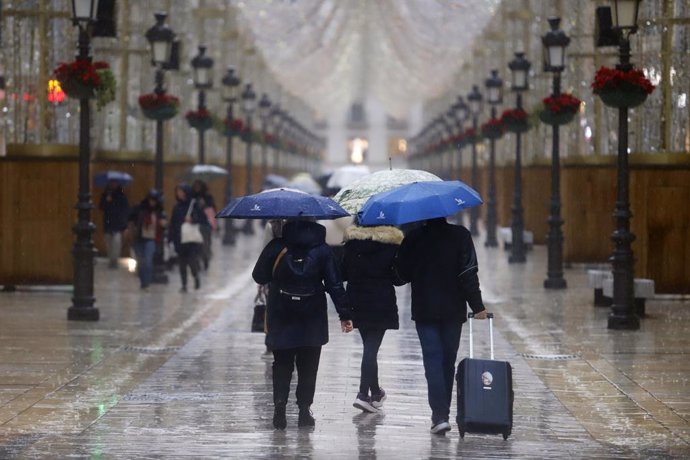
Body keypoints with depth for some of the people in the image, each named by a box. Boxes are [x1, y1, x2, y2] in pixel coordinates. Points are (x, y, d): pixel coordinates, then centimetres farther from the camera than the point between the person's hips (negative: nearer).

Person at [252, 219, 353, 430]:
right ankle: (304, 409, 6)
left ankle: (279, 404, -7)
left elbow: (259, 276, 1)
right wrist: (344, 314, 0)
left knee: (282, 363, 10)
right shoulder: (322, 250, -4)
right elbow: (335, 284, -4)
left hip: (280, 317, 0)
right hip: (312, 318, 0)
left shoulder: (276, 247, -6)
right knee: (308, 365, 10)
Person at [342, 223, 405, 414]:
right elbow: (398, 278, -7)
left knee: (369, 346, 17)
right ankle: (364, 394, -14)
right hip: (382, 303, -4)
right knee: (372, 348, -4)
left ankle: (375, 392, 28)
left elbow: (343, 273, 6)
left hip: (357, 303, 4)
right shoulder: (392, 243, -8)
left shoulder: (352, 242, 1)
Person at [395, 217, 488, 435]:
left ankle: (440, 415, -16)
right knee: (448, 361, 14)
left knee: (433, 361, -3)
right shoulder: (461, 235, -6)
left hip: (424, 310, -1)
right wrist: (477, 306, -7)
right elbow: (468, 274, -10)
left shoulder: (414, 237, -5)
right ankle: (443, 413, 22)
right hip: (453, 310, 1)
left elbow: (403, 272, 1)